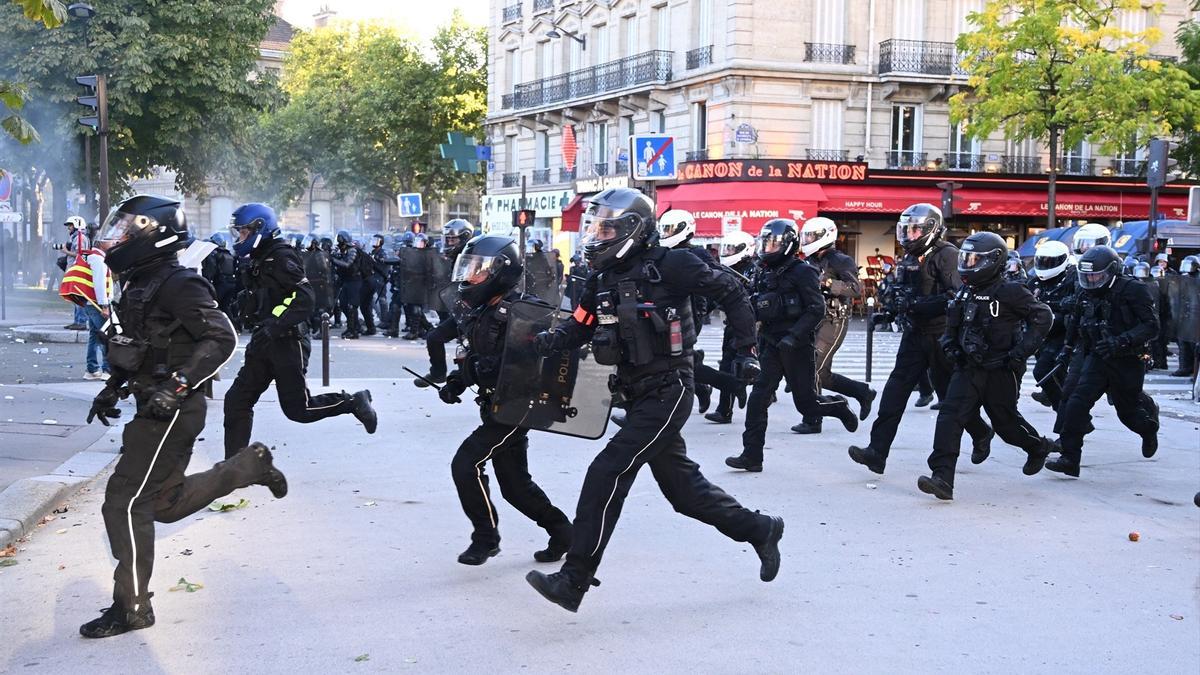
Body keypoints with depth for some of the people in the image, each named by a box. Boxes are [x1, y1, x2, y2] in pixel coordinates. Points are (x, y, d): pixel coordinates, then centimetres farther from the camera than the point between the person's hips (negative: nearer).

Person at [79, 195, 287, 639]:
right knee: (167, 503, 17)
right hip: (156, 409, 10)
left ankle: (132, 607, 1)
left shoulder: (178, 285, -16)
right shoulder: (141, 285, 14)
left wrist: (176, 386, -30)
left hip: (172, 411, -10)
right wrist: (113, 388, 17)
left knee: (125, 503, -7)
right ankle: (250, 465, 26)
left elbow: (221, 338, -24)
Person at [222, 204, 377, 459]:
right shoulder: (260, 259, 16)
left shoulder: (281, 256, -14)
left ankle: (354, 402, 15)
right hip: (264, 343, 9)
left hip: (287, 342, -9)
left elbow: (304, 298, -25)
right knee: (236, 400, 2)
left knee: (297, 408, -5)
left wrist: (273, 324, -28)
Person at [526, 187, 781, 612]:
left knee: (608, 474, -16)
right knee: (682, 486, 16)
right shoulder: (603, 279, 10)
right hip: (638, 396, 9)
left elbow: (729, 291, -8)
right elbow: (576, 330, 6)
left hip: (668, 391, -9)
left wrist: (746, 348, -8)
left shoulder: (667, 266, -13)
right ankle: (760, 530, 36)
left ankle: (574, 580, -14)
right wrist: (540, 342, -12)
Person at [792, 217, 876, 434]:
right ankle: (863, 392, 28)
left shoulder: (840, 261, -9)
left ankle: (812, 421, -6)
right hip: (816, 322, 9)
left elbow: (856, 289, -21)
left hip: (833, 323, -9)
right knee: (824, 375, 12)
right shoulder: (810, 262, 15)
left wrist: (827, 283, -29)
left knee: (814, 370, -12)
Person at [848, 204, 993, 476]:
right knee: (896, 389, -4)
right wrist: (896, 303, 7)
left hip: (940, 337, -7)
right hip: (915, 335, 7)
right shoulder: (910, 258, 14)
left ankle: (981, 433, 33)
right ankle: (877, 451, -9)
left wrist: (918, 305, -24)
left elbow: (955, 296, -21)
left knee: (950, 393, 6)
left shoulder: (946, 255, -12)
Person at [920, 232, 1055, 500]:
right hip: (968, 367, 6)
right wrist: (950, 342, 7)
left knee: (1006, 422, 11)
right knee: (950, 416, -12)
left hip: (1000, 370, -5)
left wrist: (1021, 352, -16)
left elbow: (1043, 317, -11)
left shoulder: (1009, 290, -12)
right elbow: (955, 324, 25)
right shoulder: (967, 291, 9)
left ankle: (1039, 447, 44)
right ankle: (942, 479, -17)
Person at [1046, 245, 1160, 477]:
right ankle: (1070, 459, -16)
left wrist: (1121, 341, -30)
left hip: (1127, 362, -4)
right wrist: (1068, 348, 26)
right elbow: (1076, 321, 23)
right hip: (1097, 358, 4)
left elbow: (1151, 325, -18)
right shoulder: (1086, 293, 4)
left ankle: (1149, 427, 49)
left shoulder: (1133, 291, -14)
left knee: (1128, 410, 12)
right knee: (1078, 401, -15)